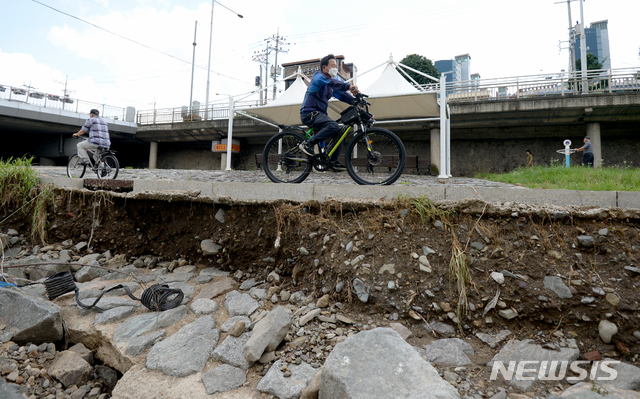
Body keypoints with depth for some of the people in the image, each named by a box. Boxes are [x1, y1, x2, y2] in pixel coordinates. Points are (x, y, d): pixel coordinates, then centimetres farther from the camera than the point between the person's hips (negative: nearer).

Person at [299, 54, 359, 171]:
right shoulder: (318, 77, -7)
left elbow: (340, 94, 14)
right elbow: (330, 82, -27)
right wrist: (349, 86, -41)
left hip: (320, 114, 9)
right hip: (309, 113, -9)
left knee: (340, 132, 2)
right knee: (334, 126, -30)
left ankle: (334, 162, 7)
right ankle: (308, 144, -20)